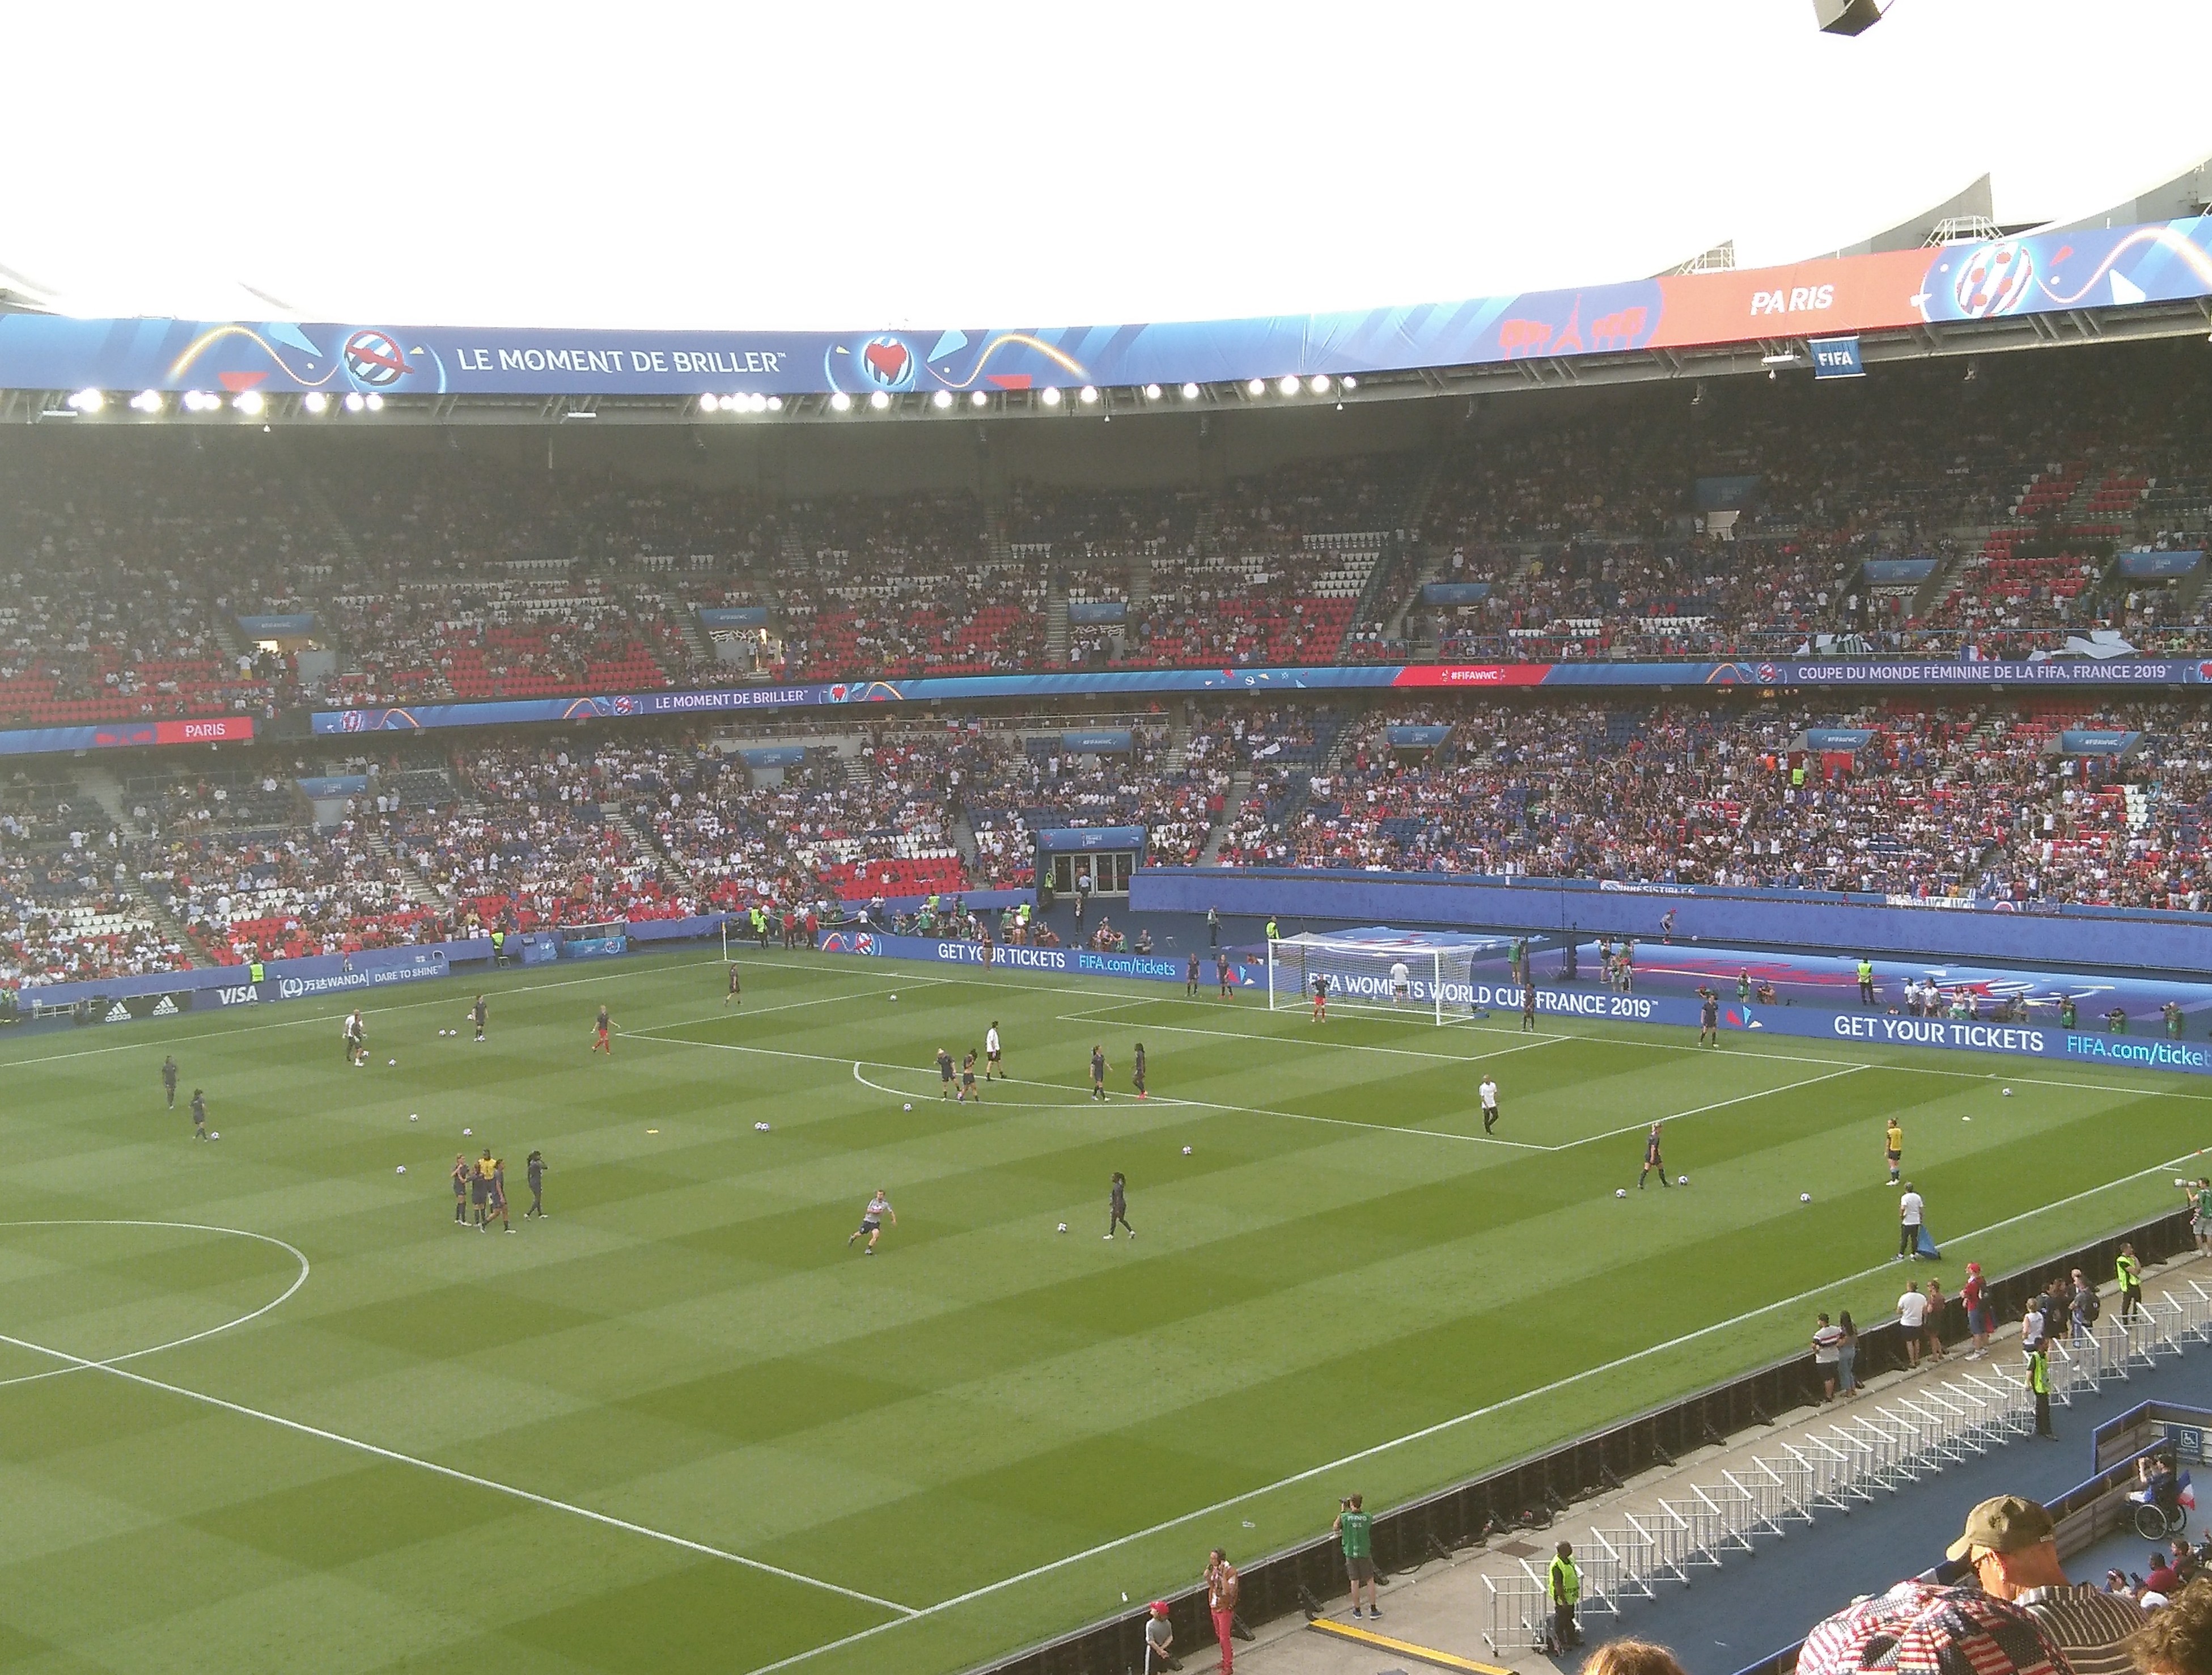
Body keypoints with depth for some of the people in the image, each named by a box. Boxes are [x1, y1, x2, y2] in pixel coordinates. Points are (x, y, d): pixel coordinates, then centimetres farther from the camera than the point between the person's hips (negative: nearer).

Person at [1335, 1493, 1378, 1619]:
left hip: (1351, 1553, 0)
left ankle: (1357, 1610, 21)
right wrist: (1362, 1509, 9)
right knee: (1370, 1580, 11)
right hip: (1365, 1553, 0)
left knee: (1355, 1581, 11)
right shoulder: (1368, 1517, -14)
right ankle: (1373, 1609, 15)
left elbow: (1335, 1528, 1)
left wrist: (1342, 1511, 6)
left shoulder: (1345, 1517, -15)